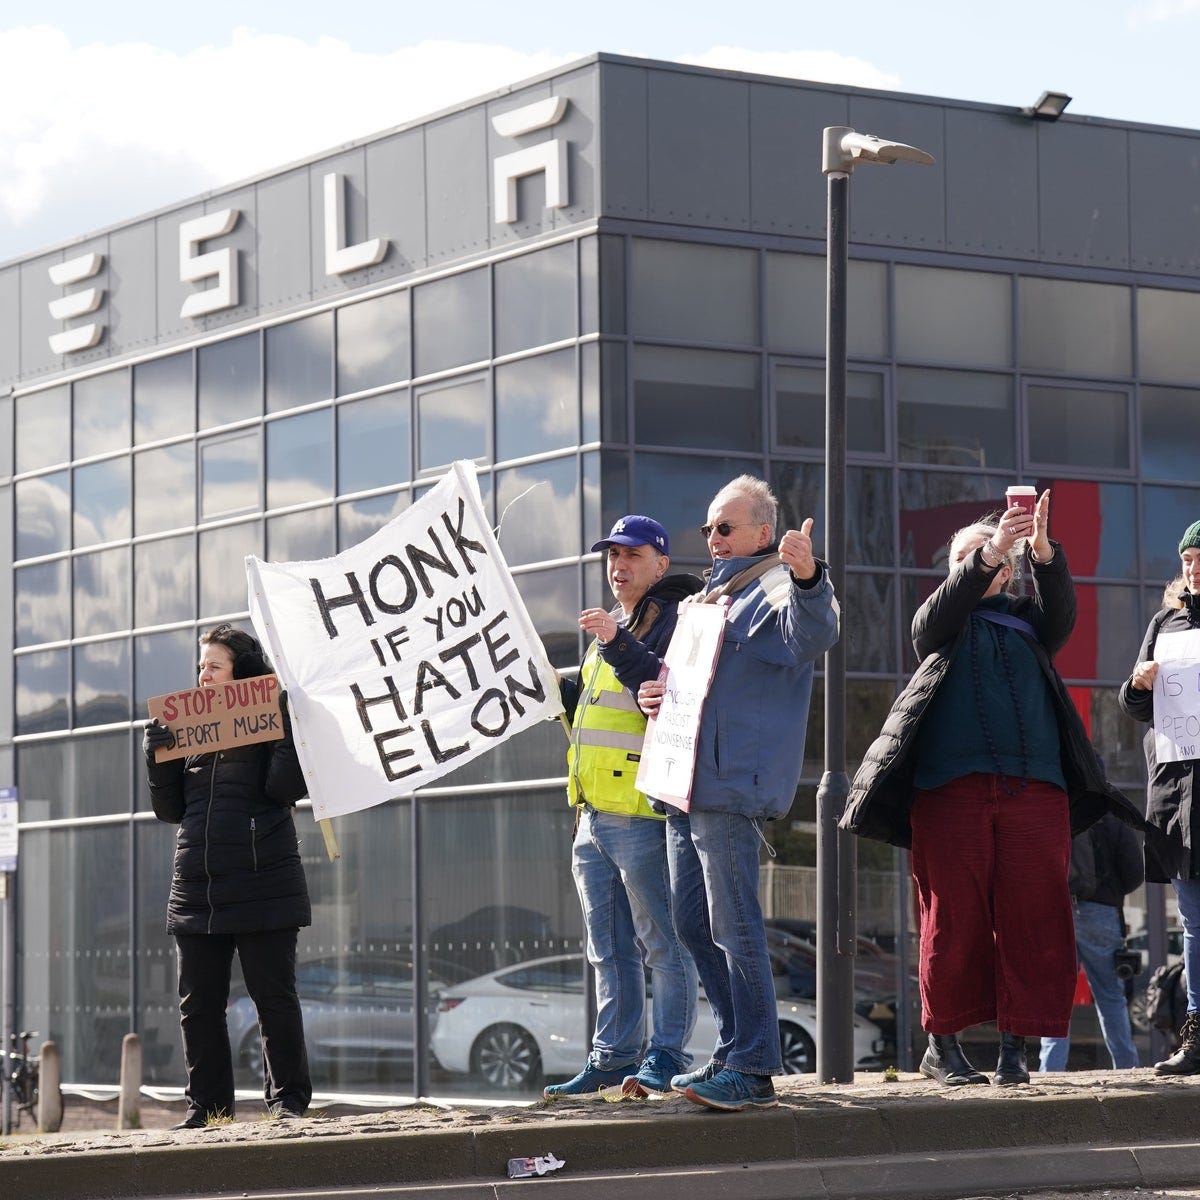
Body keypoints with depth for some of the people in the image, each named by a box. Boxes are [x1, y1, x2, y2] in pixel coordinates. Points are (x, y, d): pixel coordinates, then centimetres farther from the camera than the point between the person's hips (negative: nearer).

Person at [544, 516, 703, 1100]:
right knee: (610, 950, 12)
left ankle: (666, 1057, 1)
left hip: (643, 813, -9)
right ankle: (612, 1057, 17)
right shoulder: (611, 627, 22)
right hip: (594, 816, 9)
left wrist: (619, 645, -28)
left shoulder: (674, 620, -6)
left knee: (661, 943, -3)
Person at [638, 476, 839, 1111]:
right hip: (685, 786, 10)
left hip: (731, 787, -10)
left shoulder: (778, 587, -5)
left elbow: (815, 632, -28)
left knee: (734, 927, -10)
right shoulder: (712, 594, 24)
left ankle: (753, 1069, -6)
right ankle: (734, 1052, 21)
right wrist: (654, 693, 14)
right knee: (693, 924, 12)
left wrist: (806, 577, -47)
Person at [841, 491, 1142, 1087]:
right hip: (951, 787, -2)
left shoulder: (1026, 619, 20)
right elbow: (938, 614, -7)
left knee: (1031, 917, -4)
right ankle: (942, 1043, 6)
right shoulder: (939, 620, 15)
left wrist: (1044, 552, -18)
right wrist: (988, 554, -20)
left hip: (1034, 787, 2)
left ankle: (1015, 1047, 0)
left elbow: (1062, 611, 0)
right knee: (954, 919, -3)